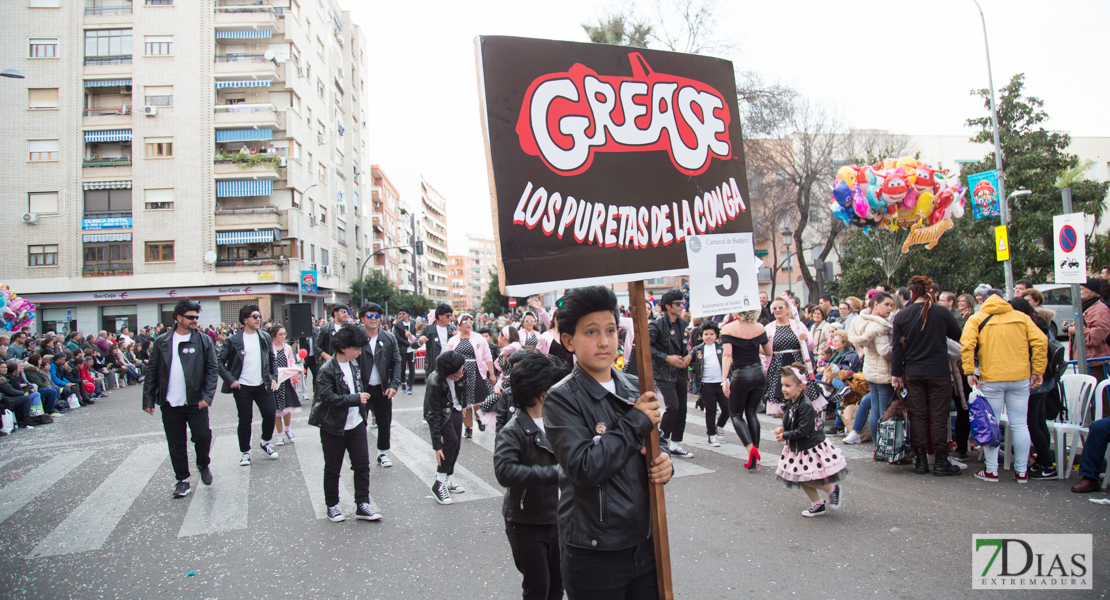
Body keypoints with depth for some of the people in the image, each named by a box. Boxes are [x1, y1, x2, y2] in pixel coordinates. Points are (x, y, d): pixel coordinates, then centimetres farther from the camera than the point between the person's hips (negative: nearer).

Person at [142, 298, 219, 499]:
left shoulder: (204, 341, 1)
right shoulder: (161, 342, 6)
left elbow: (212, 370, -1)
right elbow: (151, 372, 8)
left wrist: (207, 396, -11)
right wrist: (148, 399, 5)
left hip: (195, 402, -1)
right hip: (170, 404, 2)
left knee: (202, 436, -5)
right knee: (176, 444, 8)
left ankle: (203, 465, 24)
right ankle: (182, 480, 21)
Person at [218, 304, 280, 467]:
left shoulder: (265, 338, 7)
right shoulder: (233, 340, -5)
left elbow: (272, 360, 15)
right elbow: (220, 362, -2)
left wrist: (274, 378, 5)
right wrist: (230, 380, -9)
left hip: (263, 386, 3)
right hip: (242, 387, -3)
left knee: (270, 414, -2)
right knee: (245, 421, 3)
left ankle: (266, 441, 24)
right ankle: (245, 452, 19)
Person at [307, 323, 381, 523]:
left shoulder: (353, 364, 4)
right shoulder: (327, 370, -17)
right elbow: (328, 398, -26)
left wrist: (363, 412, 12)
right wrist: (356, 399, -23)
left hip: (356, 424, 6)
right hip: (334, 428, -6)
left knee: (362, 465, 5)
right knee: (332, 469, 10)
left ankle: (362, 505, 14)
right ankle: (332, 505, 25)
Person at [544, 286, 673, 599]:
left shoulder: (636, 389, 5)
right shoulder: (562, 399, -12)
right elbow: (584, 468, -23)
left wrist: (664, 464, -5)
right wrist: (636, 422, -17)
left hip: (646, 544, 5)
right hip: (594, 554, -5)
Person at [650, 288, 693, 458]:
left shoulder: (683, 324, 10)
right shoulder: (657, 325, -12)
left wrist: (689, 355, 2)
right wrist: (667, 358, -18)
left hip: (680, 372, 7)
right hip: (664, 373, -7)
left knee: (682, 409, 7)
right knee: (673, 406, -16)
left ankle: (675, 445, 17)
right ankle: (662, 438, 5)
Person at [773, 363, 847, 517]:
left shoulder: (805, 406, -26)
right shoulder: (790, 403, 1)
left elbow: (804, 430, -29)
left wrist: (785, 435, -20)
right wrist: (783, 429, -6)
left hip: (810, 448, -9)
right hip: (797, 448, 9)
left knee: (807, 480, -5)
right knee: (801, 480, 14)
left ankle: (834, 489, 18)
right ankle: (818, 505, 30)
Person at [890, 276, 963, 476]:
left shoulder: (901, 315, -2)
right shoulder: (942, 312, -7)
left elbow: (897, 348, 0)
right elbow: (958, 336, 7)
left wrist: (896, 374, 7)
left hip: (913, 373, 2)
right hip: (939, 372, -2)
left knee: (917, 416, 8)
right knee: (939, 417, 4)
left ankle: (921, 460, 12)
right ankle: (940, 461, 9)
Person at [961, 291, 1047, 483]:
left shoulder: (977, 319, 3)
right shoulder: (1022, 317, 10)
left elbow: (967, 345, -12)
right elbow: (1040, 341, 0)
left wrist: (970, 372, -10)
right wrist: (1037, 371, 2)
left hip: (991, 379, -2)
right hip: (1020, 378, 2)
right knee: (1020, 424, 9)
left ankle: (991, 470, 9)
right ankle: (1021, 471, 14)